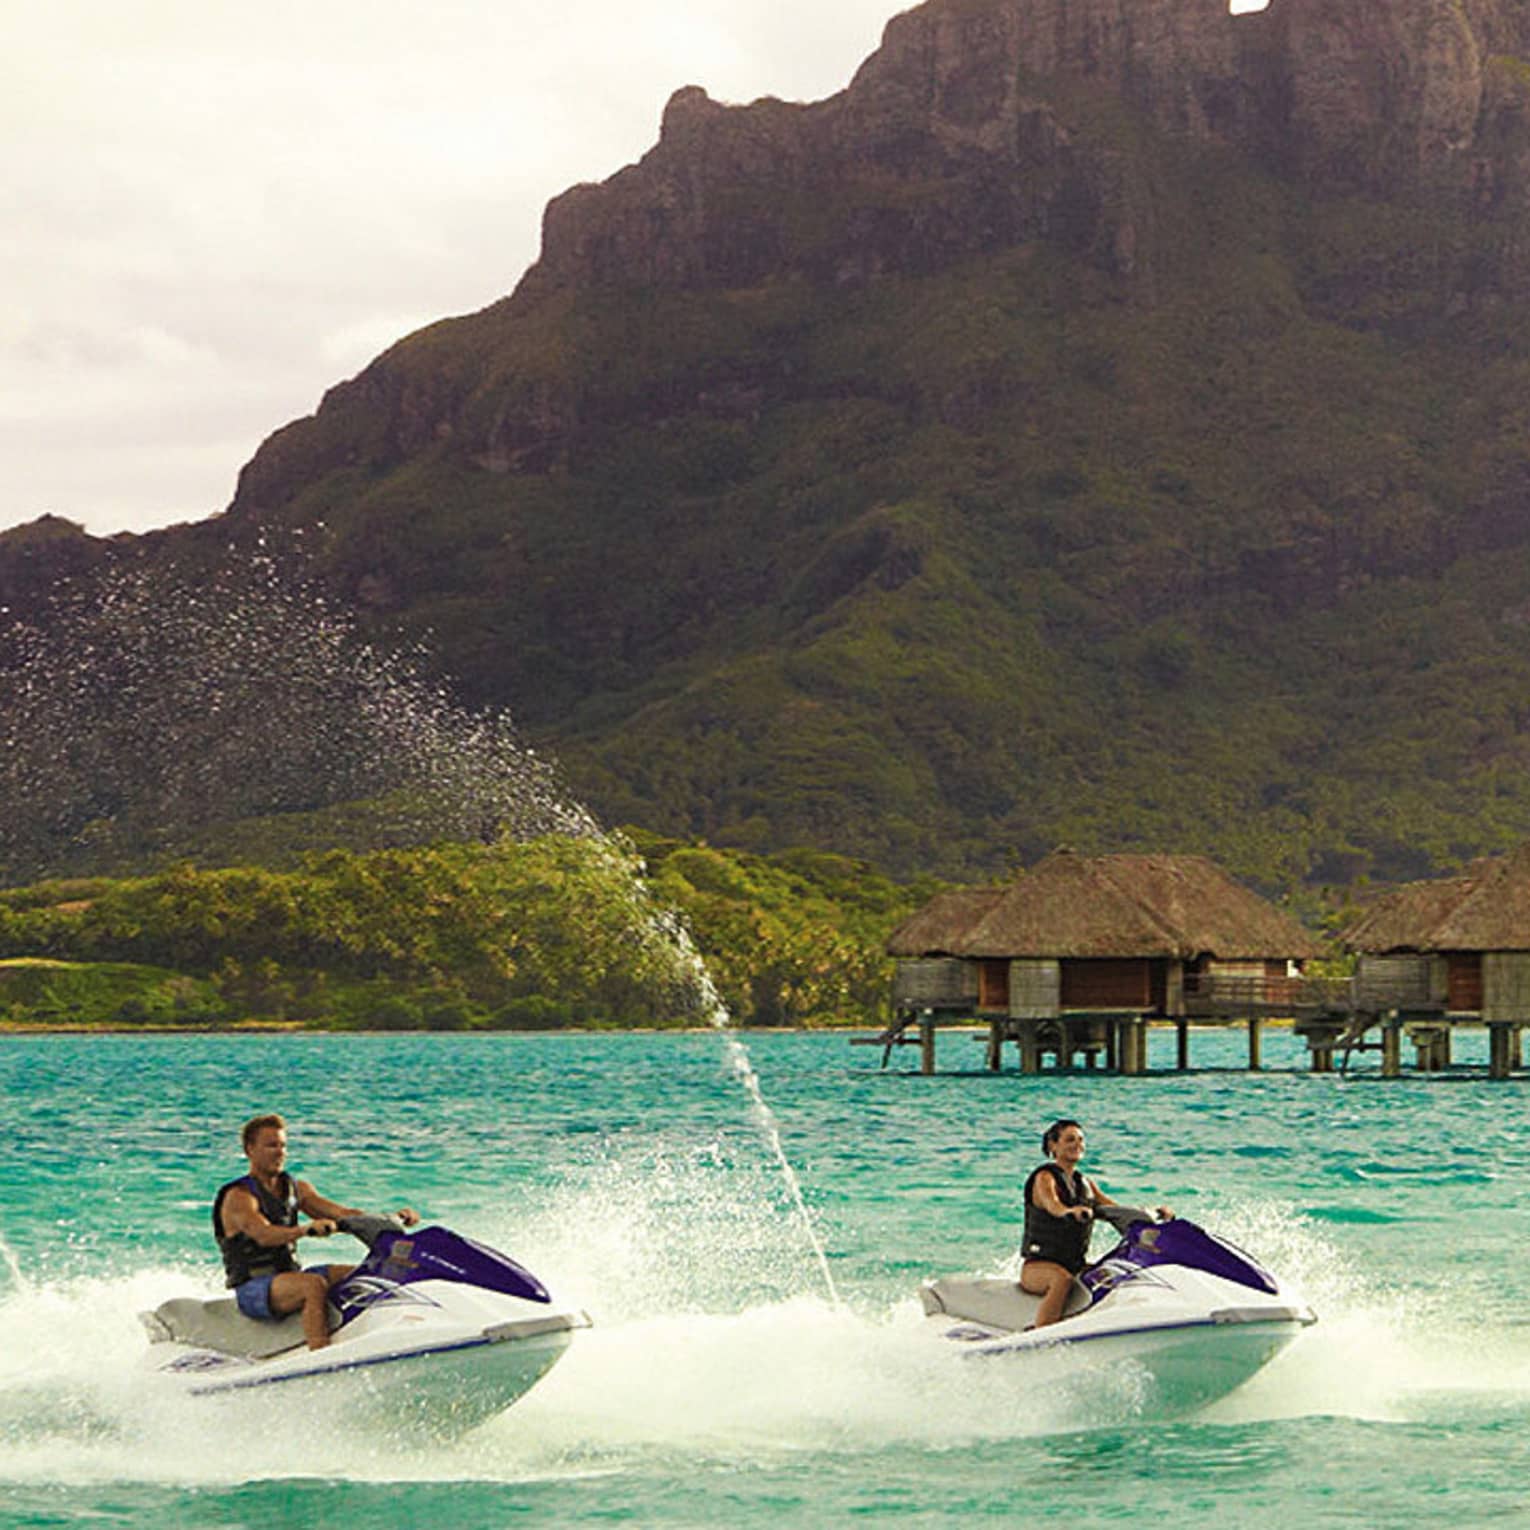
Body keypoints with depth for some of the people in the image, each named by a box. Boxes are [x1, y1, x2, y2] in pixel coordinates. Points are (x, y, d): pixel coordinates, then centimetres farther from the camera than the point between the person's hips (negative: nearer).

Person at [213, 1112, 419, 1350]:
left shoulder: (296, 1188, 14)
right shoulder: (238, 1197, -10)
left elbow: (340, 1214, 6)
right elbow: (263, 1235, -29)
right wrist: (305, 1230, -48)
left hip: (291, 1276, 8)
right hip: (253, 1290, -8)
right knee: (314, 1285, -35)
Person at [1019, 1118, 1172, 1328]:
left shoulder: (1085, 1183, 16)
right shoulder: (1045, 1177, -6)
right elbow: (1052, 1204, -29)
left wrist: (1153, 1212, -4)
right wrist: (1072, 1211, -52)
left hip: (1077, 1265, 7)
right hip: (1038, 1267, -7)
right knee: (1063, 1279, -38)